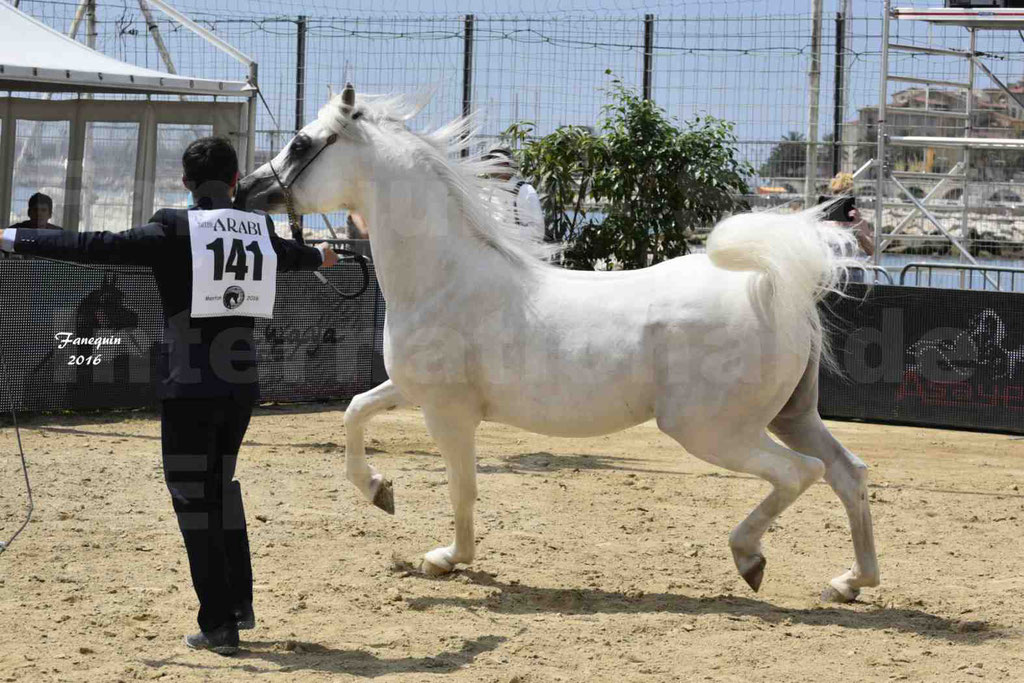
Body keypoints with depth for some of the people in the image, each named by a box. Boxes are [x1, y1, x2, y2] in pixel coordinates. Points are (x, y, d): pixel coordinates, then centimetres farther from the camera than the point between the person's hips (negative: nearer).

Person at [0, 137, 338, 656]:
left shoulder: (173, 229, -9)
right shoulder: (260, 231, 8)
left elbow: (96, 246, -13)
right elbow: (291, 256, 31)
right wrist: (320, 256, 56)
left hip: (190, 384, -5)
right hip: (242, 382, 5)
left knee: (192, 494, 1)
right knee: (220, 485, 23)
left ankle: (219, 625, -2)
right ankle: (240, 603, 26)